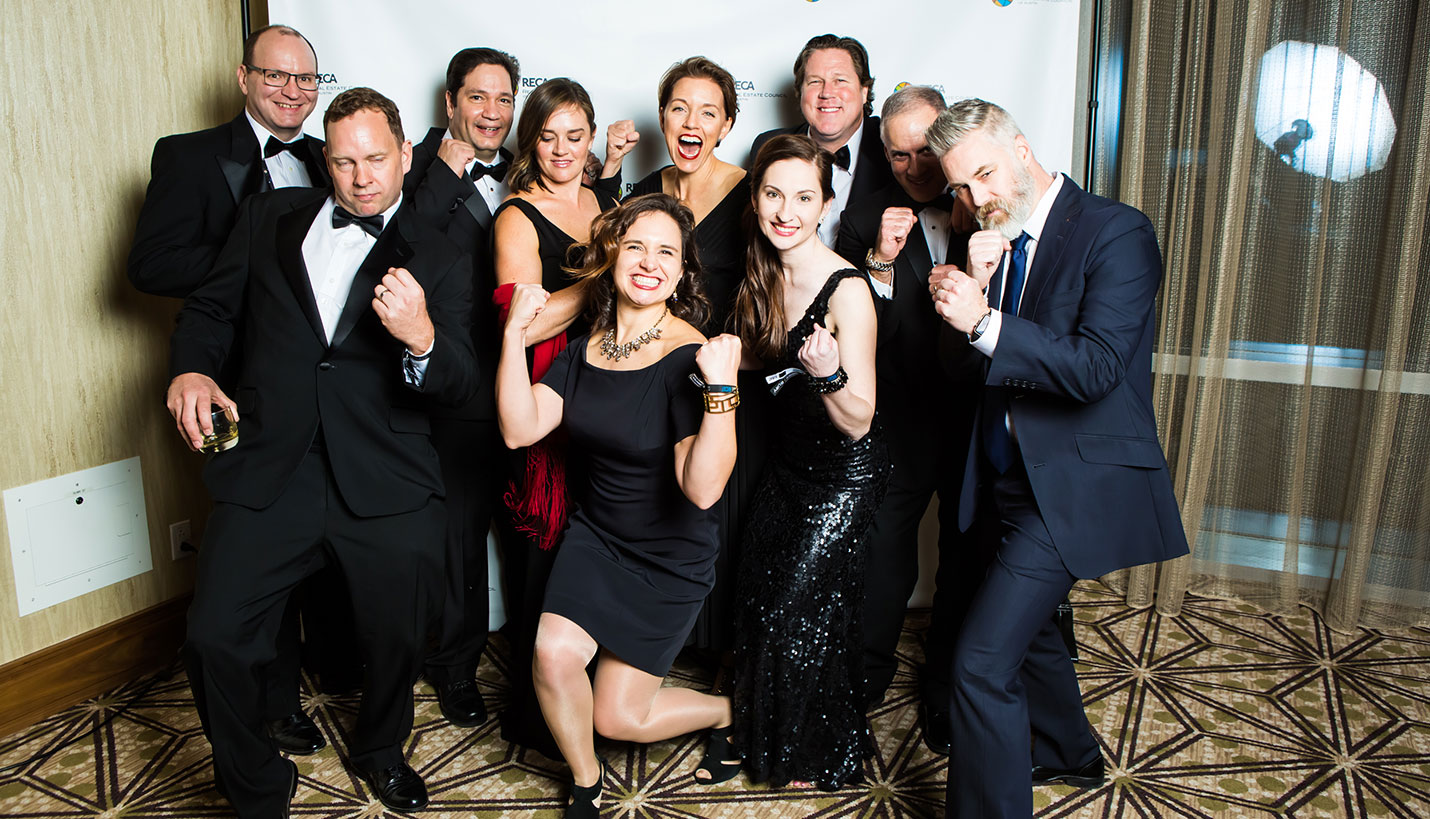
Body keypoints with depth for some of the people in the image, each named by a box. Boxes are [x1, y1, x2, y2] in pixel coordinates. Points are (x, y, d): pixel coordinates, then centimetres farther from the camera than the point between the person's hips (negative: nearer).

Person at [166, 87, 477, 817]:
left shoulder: (439, 260, 5)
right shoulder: (269, 218, 12)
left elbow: (458, 387, -4)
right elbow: (210, 307, 17)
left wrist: (421, 338, -26)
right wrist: (191, 369, -5)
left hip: (386, 487, 0)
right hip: (268, 475, 1)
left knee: (398, 640, 8)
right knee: (214, 637, -7)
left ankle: (379, 749, 42)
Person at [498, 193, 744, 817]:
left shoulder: (690, 358, -22)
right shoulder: (587, 344, -3)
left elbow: (703, 489, -31)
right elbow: (520, 430, -12)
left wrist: (721, 391, -43)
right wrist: (515, 335, -19)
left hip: (670, 556, -4)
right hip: (595, 533, 5)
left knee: (617, 718, 2)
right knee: (554, 655, -16)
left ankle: (727, 710, 33)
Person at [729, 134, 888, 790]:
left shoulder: (847, 290, -25)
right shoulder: (763, 278, -4)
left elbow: (859, 421, -24)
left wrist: (829, 374, -41)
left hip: (845, 473, -7)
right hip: (786, 462, 7)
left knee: (802, 609, 1)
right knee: (759, 591, 14)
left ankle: (822, 755, 29)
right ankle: (760, 734, 41)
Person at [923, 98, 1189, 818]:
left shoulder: (1115, 232, -15)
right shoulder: (996, 241, 6)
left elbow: (1095, 368, -25)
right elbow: (972, 364, 1)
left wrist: (985, 321, -31)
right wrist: (972, 287, -16)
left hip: (1073, 483, -8)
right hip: (1007, 475, 8)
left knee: (982, 658, -14)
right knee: (1025, 624, 26)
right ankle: (1067, 752, 52)